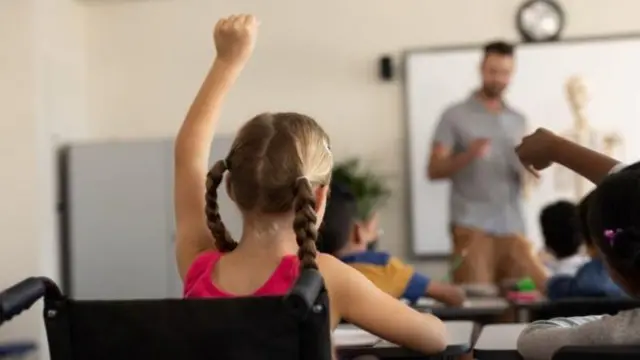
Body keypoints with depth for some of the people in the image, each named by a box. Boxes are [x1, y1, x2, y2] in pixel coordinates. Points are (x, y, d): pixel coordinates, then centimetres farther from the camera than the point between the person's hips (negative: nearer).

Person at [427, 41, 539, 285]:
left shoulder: (518, 120, 16)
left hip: (513, 226, 4)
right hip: (472, 225, -4)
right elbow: (434, 171, -3)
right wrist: (468, 155, -20)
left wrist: (528, 171, 0)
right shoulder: (456, 116, 2)